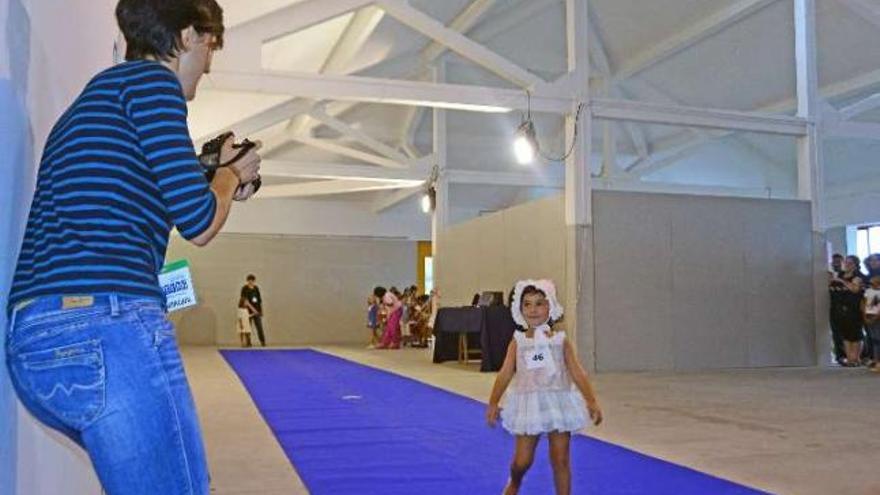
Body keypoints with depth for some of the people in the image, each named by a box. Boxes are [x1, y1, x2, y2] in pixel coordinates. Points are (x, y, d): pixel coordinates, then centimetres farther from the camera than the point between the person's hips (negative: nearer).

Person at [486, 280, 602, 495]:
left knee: (560, 460, 3)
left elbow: (577, 373, 0)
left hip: (558, 402, 0)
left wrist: (591, 402, -8)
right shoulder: (518, 342, 2)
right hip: (528, 404, 0)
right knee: (522, 460, 5)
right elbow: (505, 374, 0)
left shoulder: (560, 340, 2)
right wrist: (493, 403, -5)